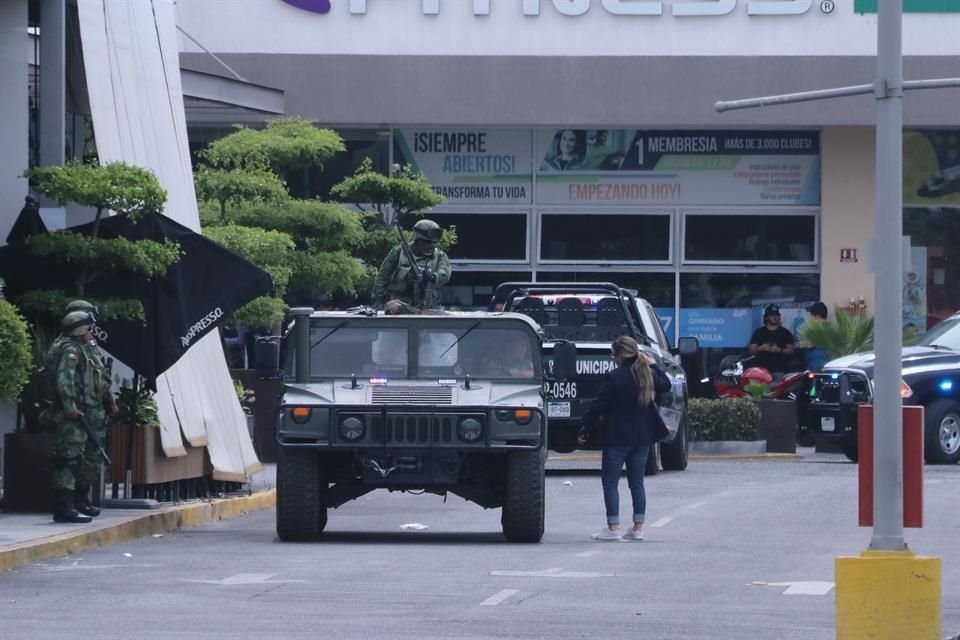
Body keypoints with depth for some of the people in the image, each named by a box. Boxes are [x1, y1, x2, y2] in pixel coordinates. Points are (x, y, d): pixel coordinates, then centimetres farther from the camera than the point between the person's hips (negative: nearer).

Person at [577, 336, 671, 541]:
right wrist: (653, 365, 28)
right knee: (637, 482, 13)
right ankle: (638, 527, 12)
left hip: (617, 438, -6)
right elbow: (665, 385, 24)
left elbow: (598, 407, -13)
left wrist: (584, 430, -4)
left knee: (610, 481, 0)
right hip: (642, 437, 6)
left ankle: (613, 528, -6)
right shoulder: (647, 374, 2)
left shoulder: (614, 377, -16)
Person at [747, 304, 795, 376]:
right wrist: (761, 348, -10)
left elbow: (791, 350, 6)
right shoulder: (759, 332, 12)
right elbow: (751, 350, 10)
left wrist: (779, 350, -12)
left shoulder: (785, 332, 10)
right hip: (761, 369, 1)